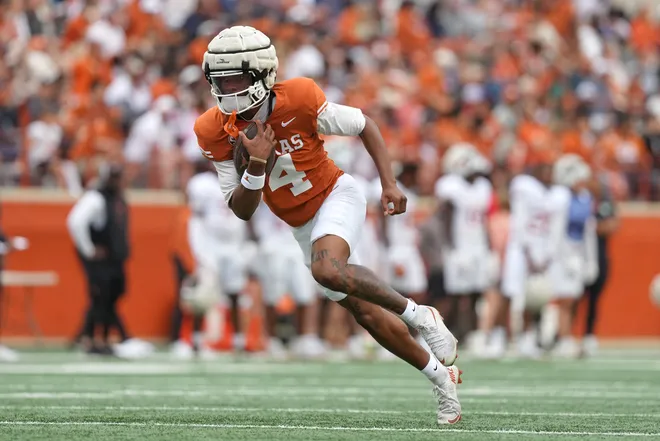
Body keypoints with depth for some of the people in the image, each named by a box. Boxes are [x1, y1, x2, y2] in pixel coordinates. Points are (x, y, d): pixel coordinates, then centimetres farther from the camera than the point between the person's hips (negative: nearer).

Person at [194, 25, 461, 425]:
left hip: (336, 196, -5)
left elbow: (365, 126, -9)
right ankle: (441, 376, 24)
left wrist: (390, 184, -15)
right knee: (363, 310, 8)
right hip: (302, 225, 5)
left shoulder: (299, 101, -25)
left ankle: (417, 314, -16)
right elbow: (242, 211, -12)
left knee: (328, 270, -35)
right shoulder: (215, 131, -15)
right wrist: (256, 165, -29)